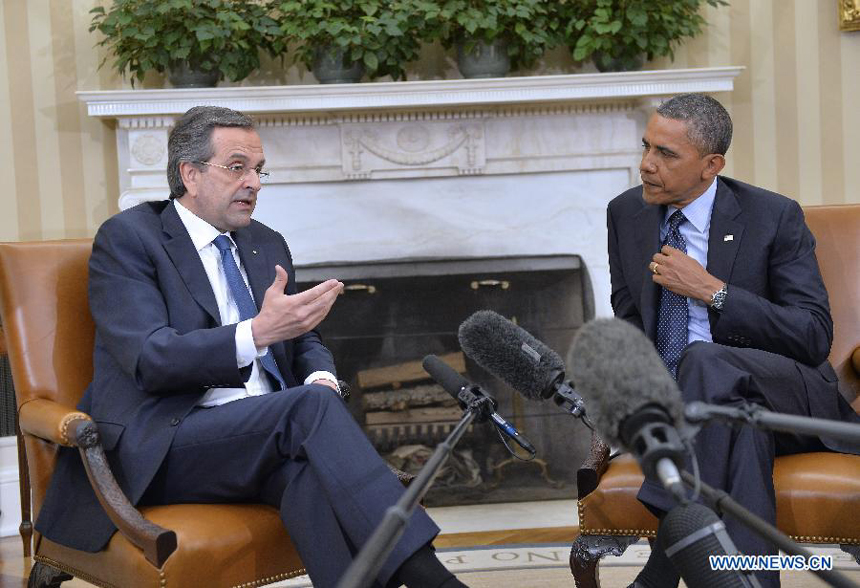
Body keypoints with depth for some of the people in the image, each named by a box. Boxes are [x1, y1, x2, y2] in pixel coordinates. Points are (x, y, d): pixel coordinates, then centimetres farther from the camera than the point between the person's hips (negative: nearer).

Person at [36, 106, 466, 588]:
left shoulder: (268, 245, 20)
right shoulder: (127, 238, -2)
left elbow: (303, 342, 22)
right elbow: (151, 359, -14)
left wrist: (321, 378, -4)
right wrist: (258, 333, -27)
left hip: (267, 434, 6)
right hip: (162, 448, -5)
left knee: (312, 468, -32)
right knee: (311, 405, -31)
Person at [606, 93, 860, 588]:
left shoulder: (775, 217, -5)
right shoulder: (626, 213, 8)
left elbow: (815, 338, -9)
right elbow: (629, 324, 17)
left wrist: (711, 290, -17)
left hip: (786, 398, -3)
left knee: (703, 361, -37)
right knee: (738, 421, -35)